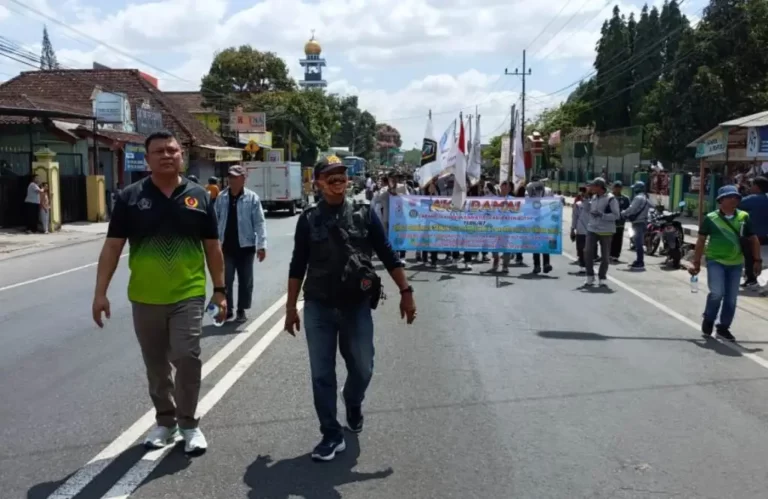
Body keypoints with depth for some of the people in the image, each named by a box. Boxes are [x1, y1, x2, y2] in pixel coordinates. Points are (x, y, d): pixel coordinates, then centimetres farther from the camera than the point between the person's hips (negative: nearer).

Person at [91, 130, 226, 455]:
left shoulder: (198, 196, 1)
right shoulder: (130, 197, -1)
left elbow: (212, 248, 5)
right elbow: (112, 247, -1)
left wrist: (220, 290, 4)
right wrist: (100, 292, -7)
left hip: (188, 295, -1)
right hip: (145, 298, 1)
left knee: (187, 357, -10)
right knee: (156, 365, 13)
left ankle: (188, 424, 9)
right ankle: (166, 422, 31)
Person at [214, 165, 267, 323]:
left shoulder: (252, 197, -6)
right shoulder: (221, 197, 2)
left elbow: (259, 222, -8)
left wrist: (261, 245, -14)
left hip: (245, 245, -2)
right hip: (226, 245, 2)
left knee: (245, 280, 7)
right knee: (225, 279, 8)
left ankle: (242, 310, 19)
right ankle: (228, 309, 21)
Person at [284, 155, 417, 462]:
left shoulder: (364, 214, 1)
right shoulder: (309, 219, 2)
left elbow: (388, 256, 3)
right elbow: (298, 266, 6)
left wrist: (405, 292, -1)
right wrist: (291, 307, 6)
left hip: (356, 306, 0)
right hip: (318, 307, 0)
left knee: (362, 368, 9)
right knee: (322, 374, 3)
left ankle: (353, 403, 42)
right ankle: (332, 435, 17)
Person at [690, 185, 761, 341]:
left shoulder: (744, 217, 2)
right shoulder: (711, 218, -6)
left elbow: (753, 239, 9)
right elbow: (701, 241, -1)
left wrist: (757, 260, 4)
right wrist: (696, 263, -2)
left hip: (735, 263, 4)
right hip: (715, 261, -3)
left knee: (731, 298, 7)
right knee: (717, 292, -16)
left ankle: (723, 328, 22)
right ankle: (708, 321, 9)